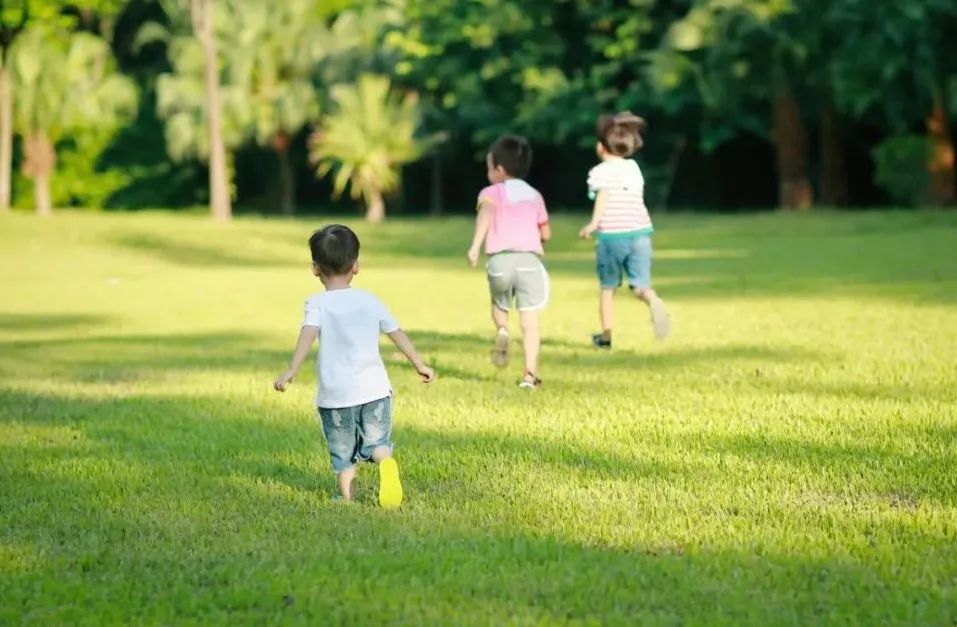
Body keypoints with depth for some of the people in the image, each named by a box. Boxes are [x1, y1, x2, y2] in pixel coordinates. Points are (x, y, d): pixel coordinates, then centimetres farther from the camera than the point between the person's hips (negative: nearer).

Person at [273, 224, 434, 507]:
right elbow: (397, 333, 15)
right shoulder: (370, 301, 8)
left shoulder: (317, 304, -3)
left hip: (335, 394, -2)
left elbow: (308, 334, -21)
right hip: (374, 388, 2)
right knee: (377, 442, 10)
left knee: (343, 454, 14)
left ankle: (348, 497, 12)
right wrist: (419, 364, 27)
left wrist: (291, 370, -31)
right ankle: (386, 462, -21)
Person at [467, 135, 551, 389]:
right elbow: (546, 233, 24)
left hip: (500, 258, -1)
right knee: (530, 319, 1)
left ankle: (502, 330, -3)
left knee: (499, 304, 28)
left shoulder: (491, 192, 10)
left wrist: (475, 245, -24)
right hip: (530, 259, 1)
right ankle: (530, 373, -9)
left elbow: (486, 213, -13)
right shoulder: (534, 195, 21)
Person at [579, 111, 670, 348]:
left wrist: (593, 223, -29)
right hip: (640, 231, 3)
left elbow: (603, 195, -21)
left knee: (608, 287, 13)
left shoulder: (600, 171, -4)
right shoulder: (634, 168, 13)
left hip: (611, 234, -3)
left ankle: (606, 334, 17)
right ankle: (654, 302, -35)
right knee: (640, 285, -1)